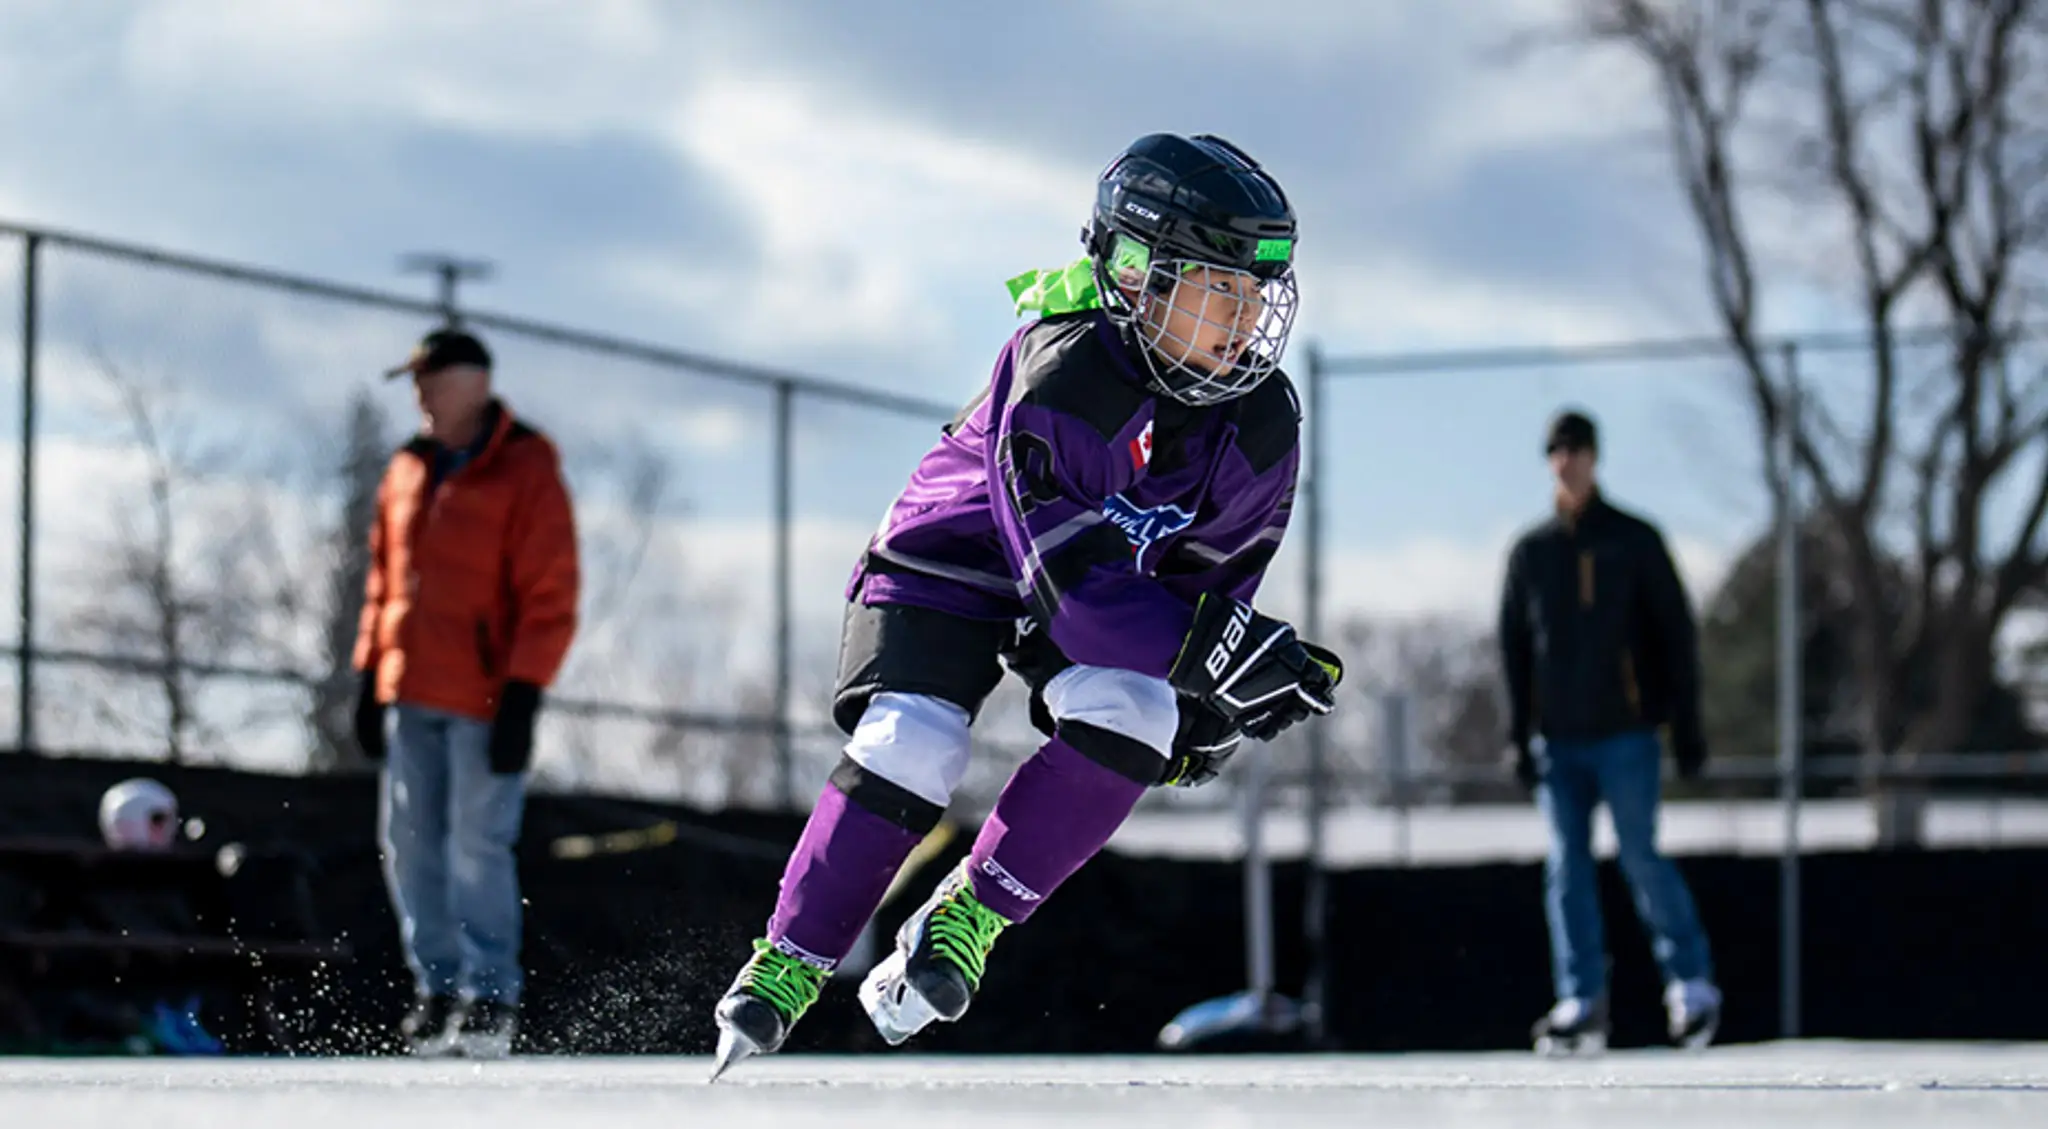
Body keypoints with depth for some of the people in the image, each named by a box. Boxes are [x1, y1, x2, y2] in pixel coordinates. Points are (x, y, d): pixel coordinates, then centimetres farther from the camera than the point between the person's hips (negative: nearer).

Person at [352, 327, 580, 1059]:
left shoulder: (526, 474, -6)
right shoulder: (407, 472, 13)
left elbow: (550, 599, -10)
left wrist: (523, 697, -16)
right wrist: (370, 676, 14)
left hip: (486, 698, -6)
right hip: (411, 696, 6)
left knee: (478, 846, -9)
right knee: (410, 845, 6)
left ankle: (491, 996, -3)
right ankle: (439, 988, 15)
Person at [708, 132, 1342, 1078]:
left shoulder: (1263, 428, -18)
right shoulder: (1059, 376, -35)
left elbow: (1223, 569, 1)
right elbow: (1070, 576, -39)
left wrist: (1208, 713, -5)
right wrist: (1215, 655, -47)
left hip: (1129, 584, 4)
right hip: (960, 555, -4)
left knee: (1132, 716, -27)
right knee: (910, 750, -23)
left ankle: (967, 919, -12)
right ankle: (788, 963, -3)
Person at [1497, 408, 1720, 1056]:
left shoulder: (1634, 541, 2)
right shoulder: (1531, 552, 11)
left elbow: (1675, 634, 2)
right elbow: (1514, 646, 15)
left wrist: (1686, 726, -4)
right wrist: (1519, 735, 7)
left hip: (1625, 734, -3)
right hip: (1558, 740, 3)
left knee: (1641, 860, -6)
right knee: (1567, 870, -1)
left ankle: (1692, 984, 8)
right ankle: (1581, 1005, 1)